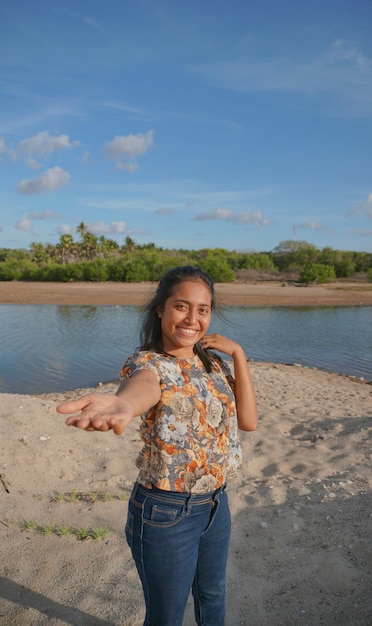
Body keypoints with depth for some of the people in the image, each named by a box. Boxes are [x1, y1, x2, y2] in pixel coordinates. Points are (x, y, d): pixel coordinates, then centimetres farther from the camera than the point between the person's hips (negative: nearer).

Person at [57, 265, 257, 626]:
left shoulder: (213, 362, 1)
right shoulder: (148, 362, -19)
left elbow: (248, 420, -6)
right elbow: (143, 385, -45)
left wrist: (237, 353, -12)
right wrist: (120, 404, -69)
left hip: (216, 503, 6)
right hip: (166, 513, -6)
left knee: (212, 597, 29)